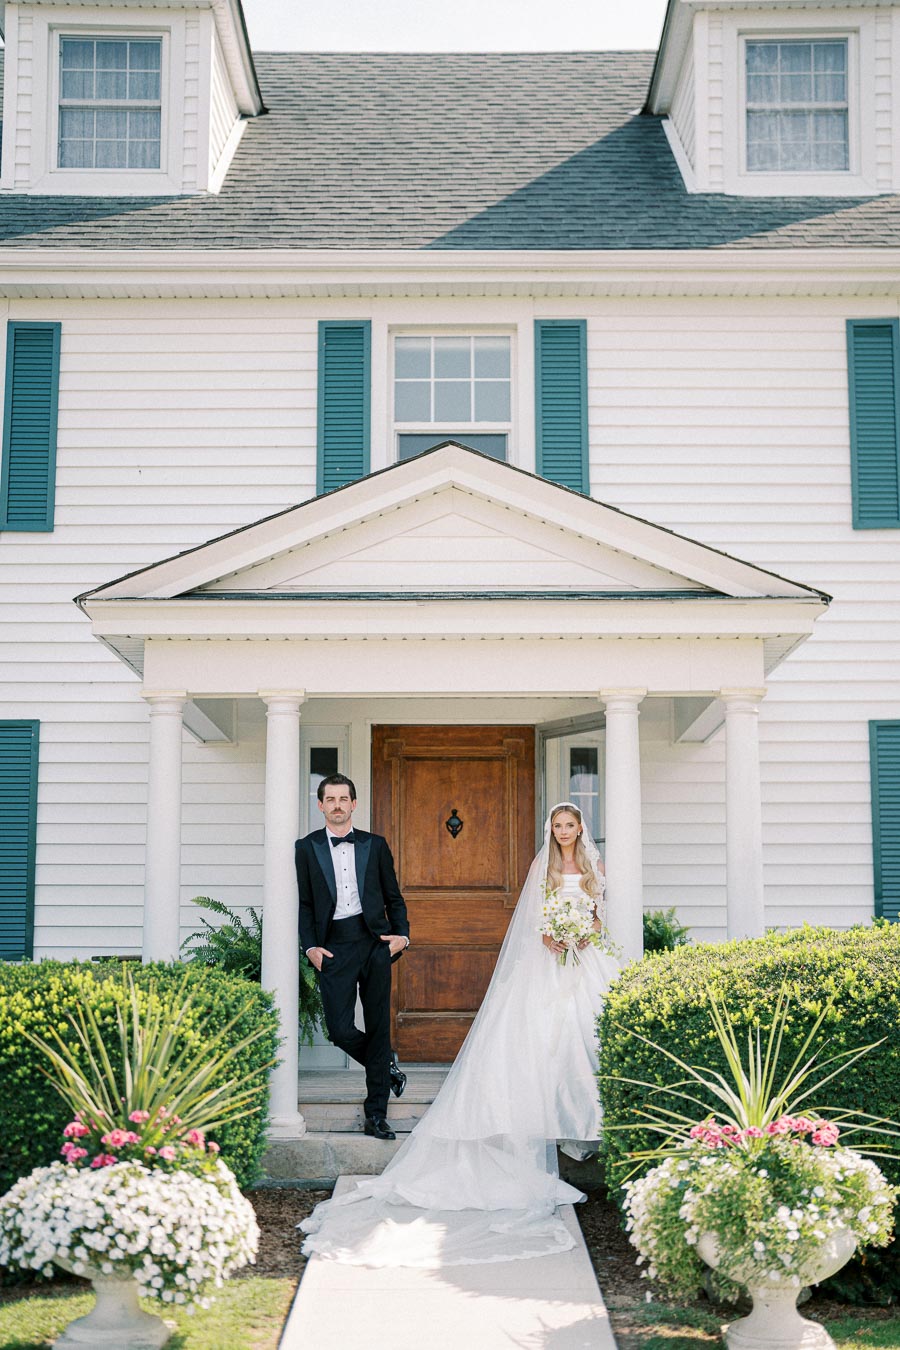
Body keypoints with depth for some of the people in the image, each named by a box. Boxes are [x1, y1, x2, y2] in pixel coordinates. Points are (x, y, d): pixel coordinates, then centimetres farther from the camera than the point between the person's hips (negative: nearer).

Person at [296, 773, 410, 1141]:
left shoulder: (375, 845, 11)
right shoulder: (306, 848, 7)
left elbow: (393, 897, 14)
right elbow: (303, 903, 5)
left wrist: (402, 934, -1)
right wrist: (310, 946, -6)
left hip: (375, 942, 1)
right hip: (334, 947, -1)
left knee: (378, 1026, 2)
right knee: (339, 1028, -9)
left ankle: (376, 1114, 11)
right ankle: (387, 1065, 23)